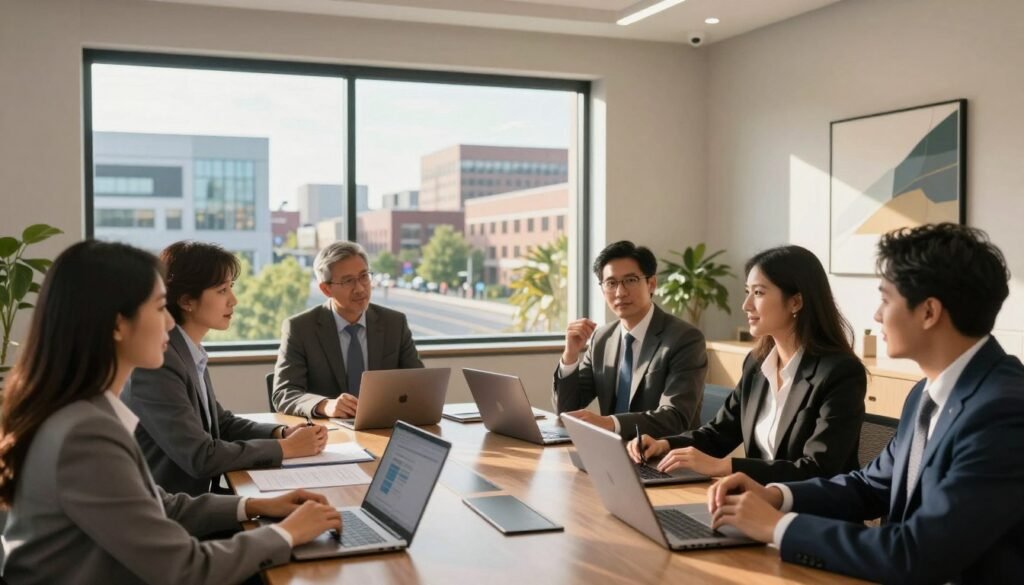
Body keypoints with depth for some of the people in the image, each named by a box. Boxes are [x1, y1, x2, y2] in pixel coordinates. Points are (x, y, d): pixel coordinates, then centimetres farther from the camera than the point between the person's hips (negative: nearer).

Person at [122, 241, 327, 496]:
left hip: (193, 500, 8)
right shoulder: (155, 362, -20)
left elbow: (221, 422, 15)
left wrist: (282, 433, -2)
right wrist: (285, 447, -14)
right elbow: (200, 457, -23)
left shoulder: (190, 352, 6)